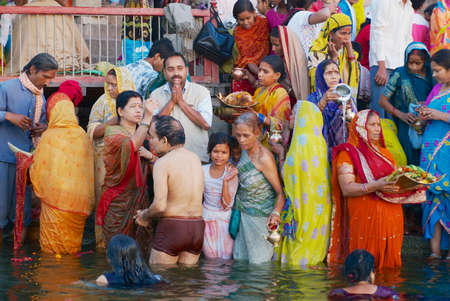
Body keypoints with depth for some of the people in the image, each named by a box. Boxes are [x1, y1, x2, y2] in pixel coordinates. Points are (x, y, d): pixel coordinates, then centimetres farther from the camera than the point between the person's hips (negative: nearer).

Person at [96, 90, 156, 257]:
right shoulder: (113, 132, -5)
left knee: (141, 252, 3)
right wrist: (147, 118, -32)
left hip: (140, 199, 6)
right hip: (118, 203, -6)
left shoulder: (143, 133, 16)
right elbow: (132, 145, -27)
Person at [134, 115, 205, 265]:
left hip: (172, 226, -6)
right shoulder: (195, 158, 9)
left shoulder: (162, 164, -12)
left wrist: (145, 216, 1)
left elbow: (160, 206, -18)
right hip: (197, 226, 7)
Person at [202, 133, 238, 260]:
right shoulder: (203, 171, -6)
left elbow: (226, 205, -14)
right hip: (206, 220, 2)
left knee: (225, 259, 3)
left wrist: (225, 181, -24)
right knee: (210, 260, 7)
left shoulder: (232, 174, -11)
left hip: (225, 220, -1)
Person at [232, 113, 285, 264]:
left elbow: (280, 192, -19)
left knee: (259, 262, -3)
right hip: (243, 214, 8)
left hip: (260, 217, -8)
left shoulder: (264, 158, -20)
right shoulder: (245, 150, 3)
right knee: (240, 259, 10)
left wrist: (276, 213, -34)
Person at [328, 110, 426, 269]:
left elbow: (395, 180, 24)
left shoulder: (384, 153, 21)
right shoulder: (348, 154, -2)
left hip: (392, 217, 6)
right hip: (365, 218, -6)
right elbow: (346, 189, -13)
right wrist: (376, 186, -25)